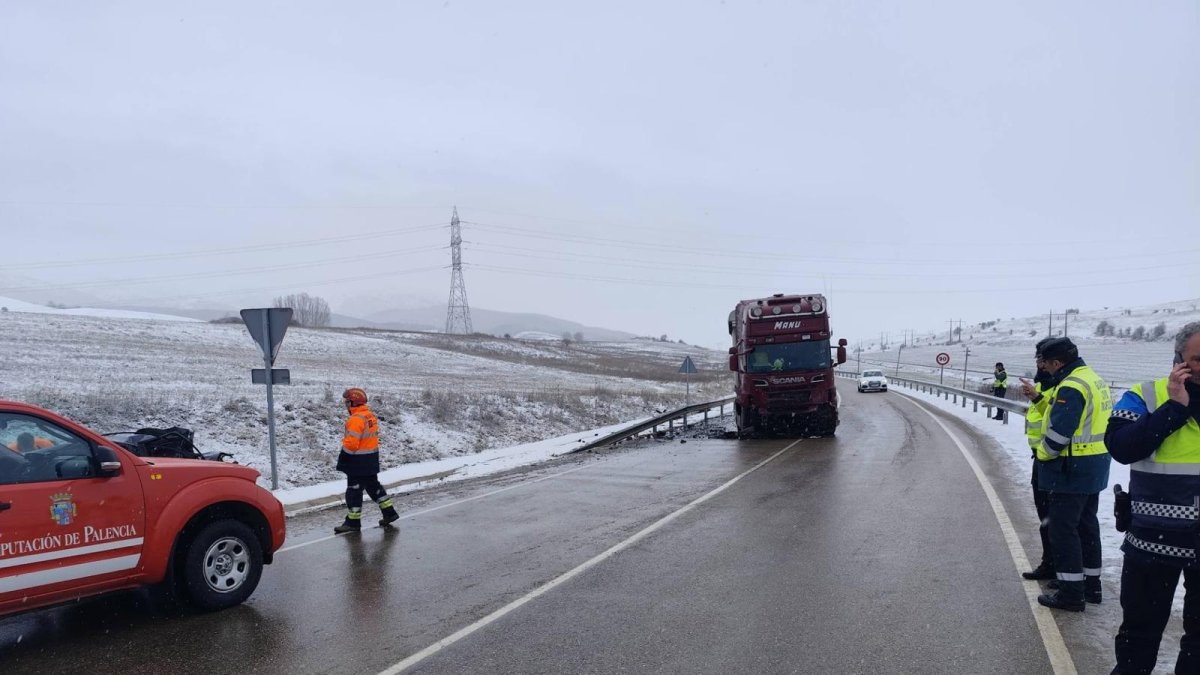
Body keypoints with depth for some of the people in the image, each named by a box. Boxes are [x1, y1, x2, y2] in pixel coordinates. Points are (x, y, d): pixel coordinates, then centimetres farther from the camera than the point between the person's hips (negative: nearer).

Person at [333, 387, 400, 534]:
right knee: (373, 486, 19)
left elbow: (351, 443, -23)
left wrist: (343, 457, -9)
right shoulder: (371, 416, 8)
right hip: (371, 460, 9)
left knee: (354, 490, 0)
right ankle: (389, 512, 22)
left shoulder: (356, 419, -21)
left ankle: (353, 522, 6)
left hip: (358, 461, -9)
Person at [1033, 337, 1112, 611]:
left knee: (1063, 529, -2)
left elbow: (1058, 433, -24)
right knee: (1087, 525, 19)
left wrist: (1043, 454, -8)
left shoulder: (1071, 387, -22)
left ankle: (1071, 593, 2)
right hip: (1095, 466, 10)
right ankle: (1091, 584, 29)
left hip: (1073, 470, -10)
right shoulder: (1095, 379, 11)